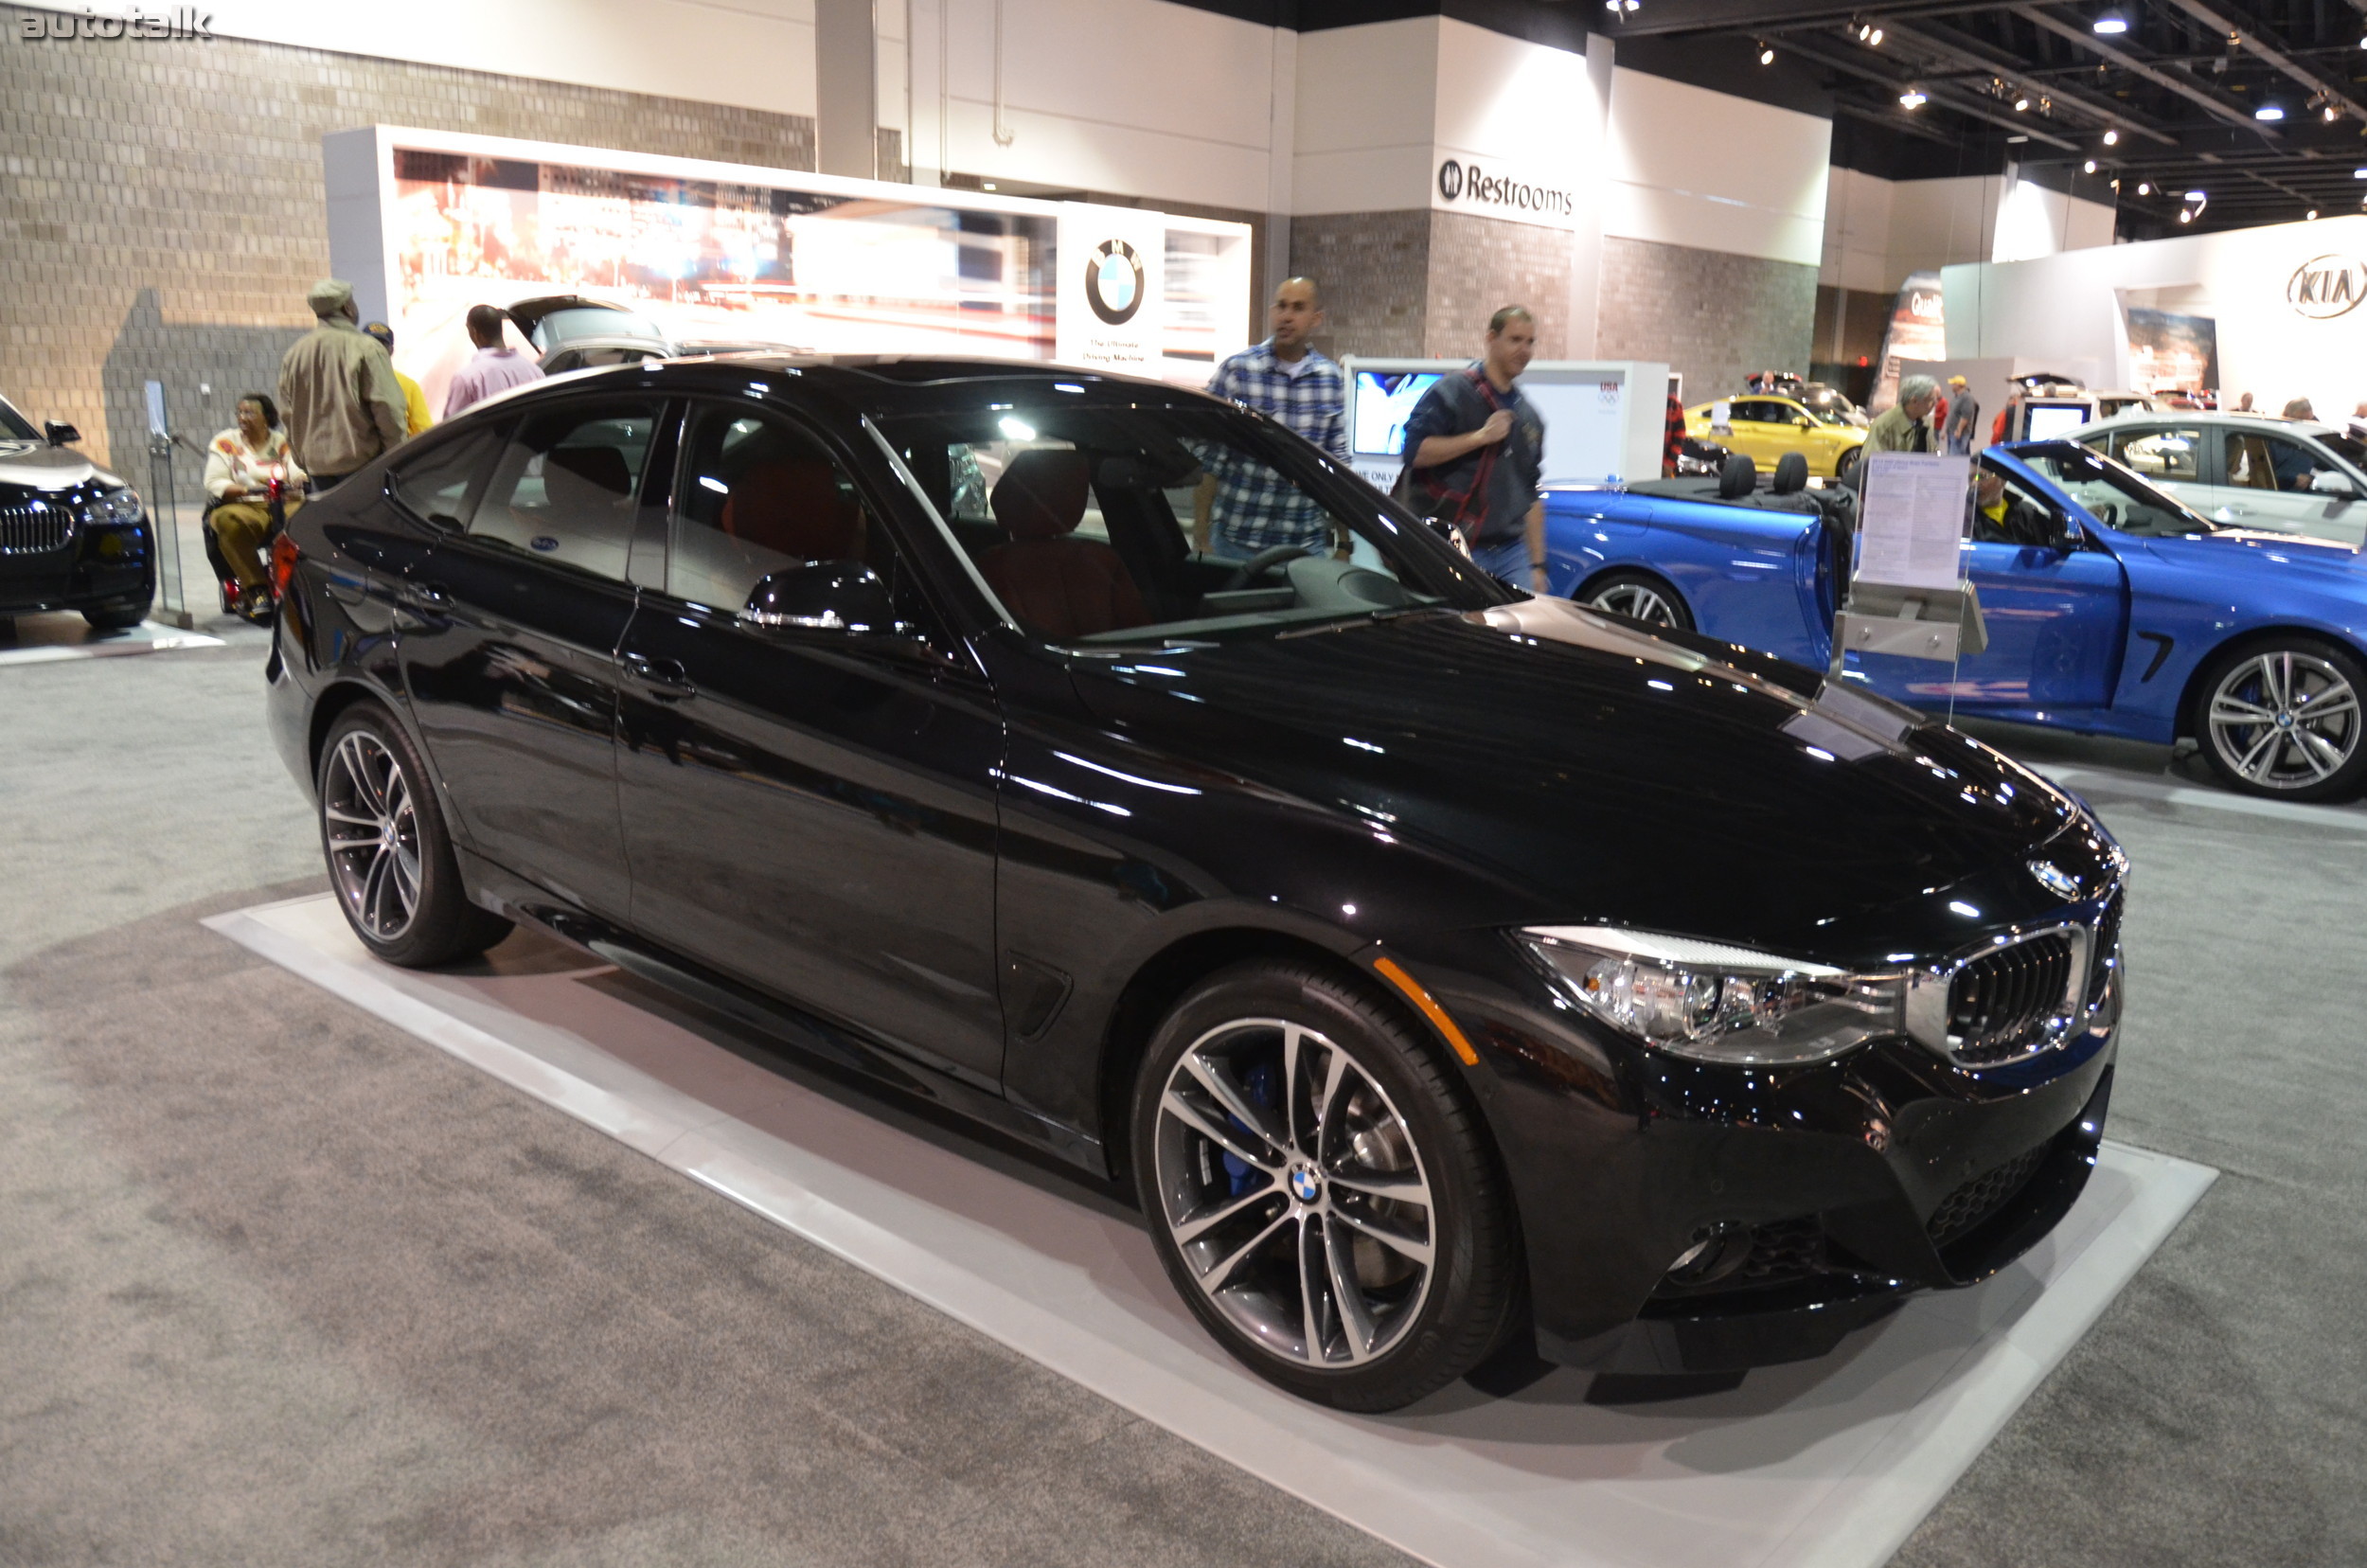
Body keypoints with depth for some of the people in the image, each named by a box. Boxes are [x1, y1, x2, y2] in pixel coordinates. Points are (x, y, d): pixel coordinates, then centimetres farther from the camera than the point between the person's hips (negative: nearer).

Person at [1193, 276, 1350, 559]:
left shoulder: (1332, 379, 7)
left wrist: (1344, 541, 10)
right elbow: (1207, 461, -4)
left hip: (1307, 543, 3)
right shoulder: (1235, 371, -4)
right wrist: (1201, 539, -8)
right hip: (1236, 540, -3)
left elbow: (1338, 460, 12)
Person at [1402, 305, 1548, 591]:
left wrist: (1537, 564, 16)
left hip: (1512, 555, 6)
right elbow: (1414, 451, -15)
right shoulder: (1451, 392, -2)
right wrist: (1481, 436, -16)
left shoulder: (1528, 416, 19)